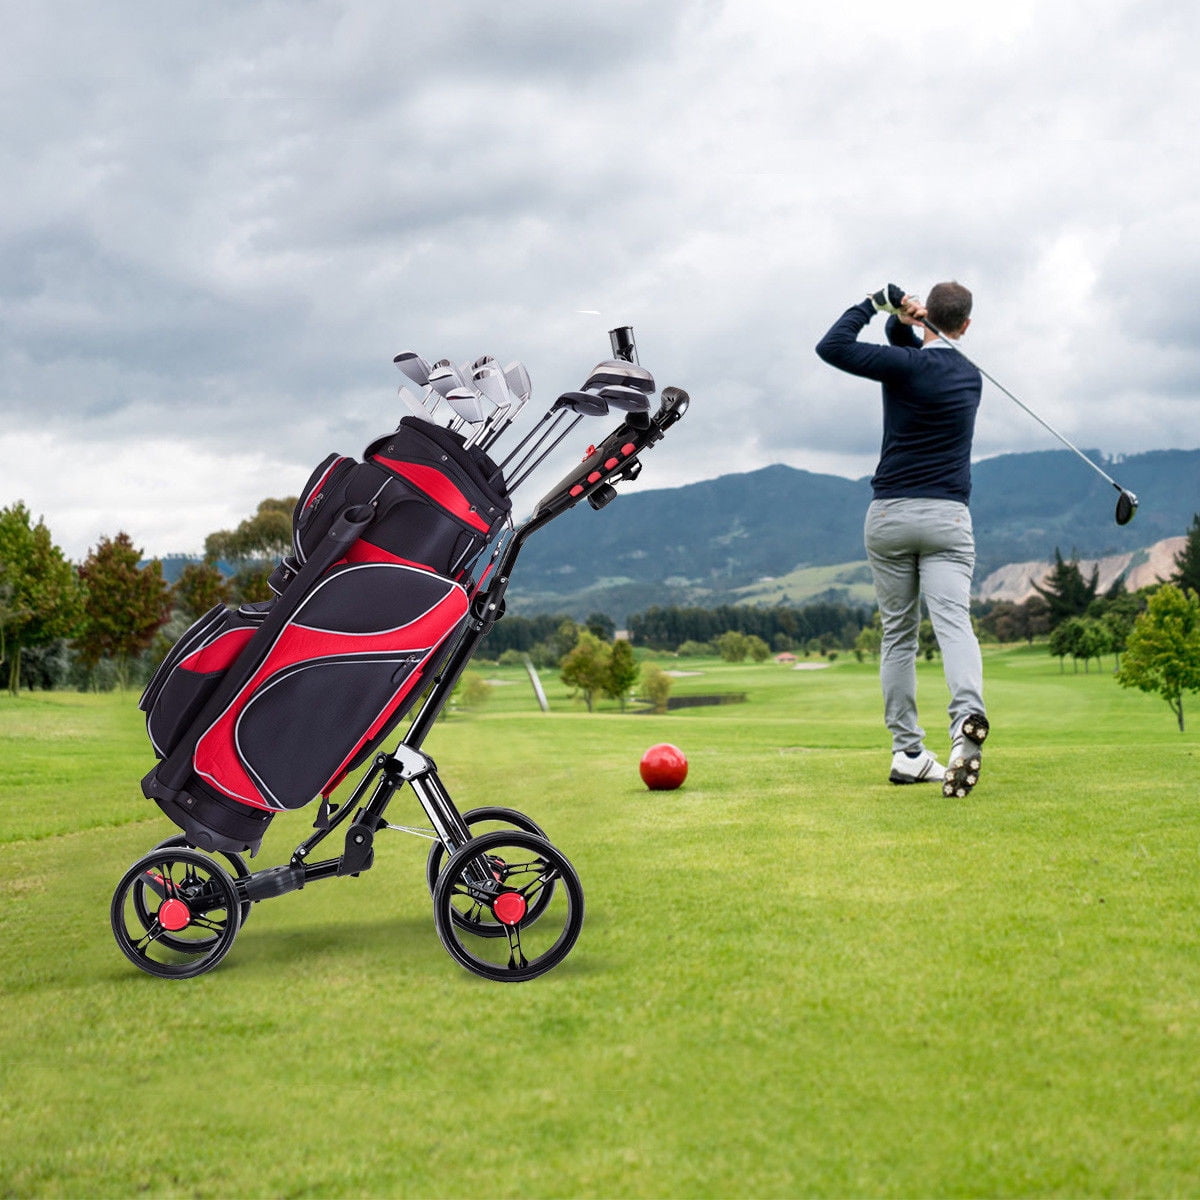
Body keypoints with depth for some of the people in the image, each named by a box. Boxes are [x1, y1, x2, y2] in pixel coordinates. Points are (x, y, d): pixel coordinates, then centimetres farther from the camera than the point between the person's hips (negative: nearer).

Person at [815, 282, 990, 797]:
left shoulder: (906, 365, -7)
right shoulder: (971, 376, 12)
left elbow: (831, 347, -11)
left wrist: (877, 303, -2)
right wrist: (901, 321, 2)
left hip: (889, 515, -2)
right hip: (947, 517, 2)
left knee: (898, 634, 9)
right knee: (953, 623, -12)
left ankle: (908, 754, 8)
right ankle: (967, 715, -40)